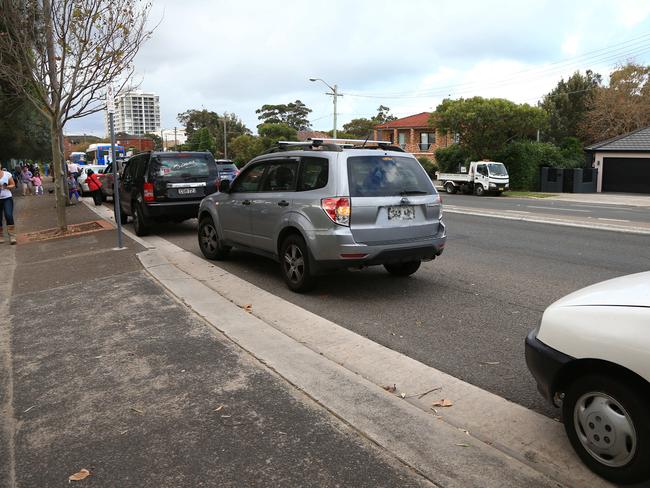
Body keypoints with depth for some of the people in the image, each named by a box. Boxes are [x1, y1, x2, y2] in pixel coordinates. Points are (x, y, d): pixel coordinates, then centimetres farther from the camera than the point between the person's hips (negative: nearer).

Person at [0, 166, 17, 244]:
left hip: (7, 198, -1)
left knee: (9, 216, -14)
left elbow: (13, 185, 6)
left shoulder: (7, 174, -1)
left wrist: (7, 187, -15)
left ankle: (12, 236, -12)